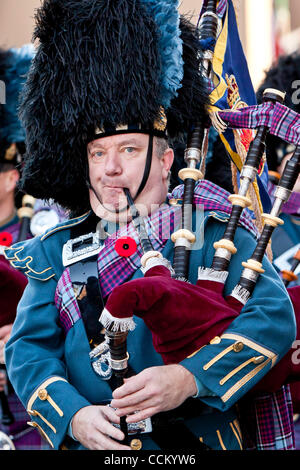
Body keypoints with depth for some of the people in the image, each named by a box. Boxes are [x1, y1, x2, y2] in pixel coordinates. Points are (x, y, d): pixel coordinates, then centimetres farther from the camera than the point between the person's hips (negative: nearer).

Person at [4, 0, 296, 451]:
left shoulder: (212, 232, 4)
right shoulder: (59, 251, 12)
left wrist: (189, 378, -20)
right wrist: (75, 416, -13)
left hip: (202, 441, -2)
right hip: (92, 447, 3)